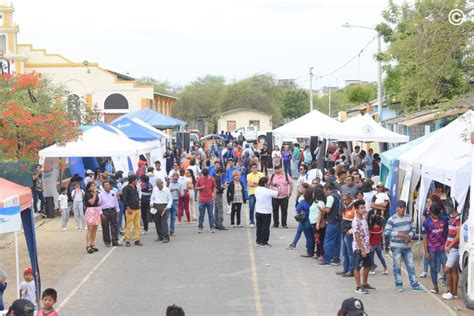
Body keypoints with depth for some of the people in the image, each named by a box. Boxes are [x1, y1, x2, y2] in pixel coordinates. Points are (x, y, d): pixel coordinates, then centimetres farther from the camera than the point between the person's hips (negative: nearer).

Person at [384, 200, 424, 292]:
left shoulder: (409, 218, 6)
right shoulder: (392, 219, -10)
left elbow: (413, 229, 12)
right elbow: (386, 232, -14)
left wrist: (409, 235, -8)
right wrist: (398, 234, -21)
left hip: (407, 246, 4)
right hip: (396, 246, -4)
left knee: (411, 266, 5)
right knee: (397, 266, 2)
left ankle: (415, 285, 8)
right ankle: (399, 285, 13)